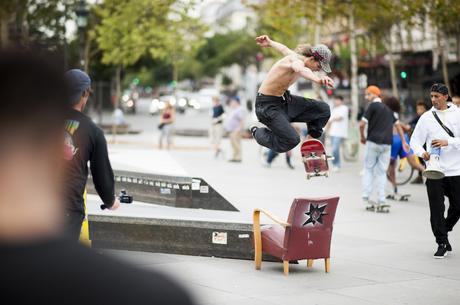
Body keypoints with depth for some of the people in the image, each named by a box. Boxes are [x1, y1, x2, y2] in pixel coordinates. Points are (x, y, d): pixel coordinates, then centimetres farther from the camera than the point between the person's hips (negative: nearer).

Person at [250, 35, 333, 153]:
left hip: (284, 100, 10)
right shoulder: (296, 60, -27)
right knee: (291, 141, -24)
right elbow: (301, 70, -52)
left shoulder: (296, 56, 2)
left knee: (323, 109, -3)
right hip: (267, 105, -10)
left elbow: (284, 49, 22)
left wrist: (270, 43, 39)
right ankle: (258, 133, 3)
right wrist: (318, 79, -71)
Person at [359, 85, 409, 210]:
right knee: (382, 172, 7)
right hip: (387, 144, 5)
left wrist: (362, 137, 7)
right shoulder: (387, 109, 18)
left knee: (368, 169, 6)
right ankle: (381, 200, 1)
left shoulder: (373, 106, -3)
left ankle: (366, 197, -1)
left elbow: (362, 124, -10)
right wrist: (404, 142, 22)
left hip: (373, 142, -5)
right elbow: (397, 124, 19)